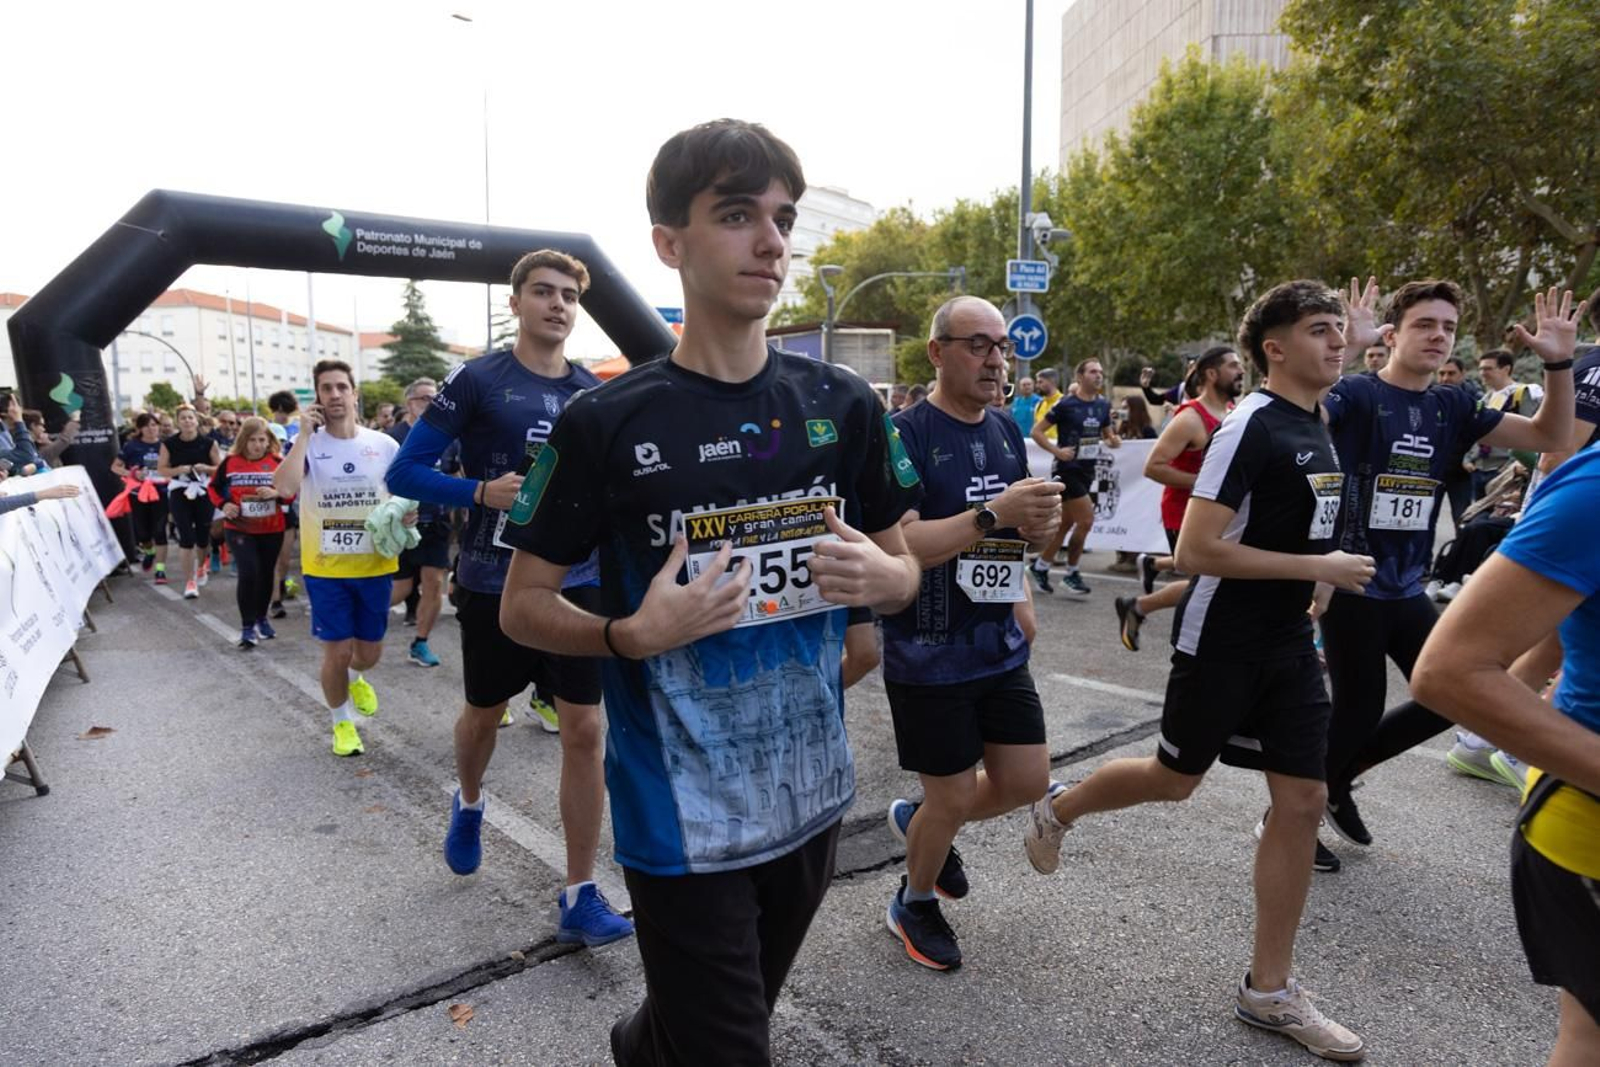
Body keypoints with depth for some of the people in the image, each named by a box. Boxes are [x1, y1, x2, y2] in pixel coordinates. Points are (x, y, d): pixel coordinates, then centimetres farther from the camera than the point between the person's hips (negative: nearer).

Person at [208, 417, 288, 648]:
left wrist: (276, 493, -21)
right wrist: (223, 504, -9)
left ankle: (261, 619, 34)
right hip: (239, 529, -1)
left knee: (266, 573, 14)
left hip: (272, 530, 2)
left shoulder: (277, 462, -5)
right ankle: (247, 627, -3)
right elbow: (214, 487, 9)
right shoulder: (230, 462, -4)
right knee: (248, 573, -14)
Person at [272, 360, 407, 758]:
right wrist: (305, 433, -20)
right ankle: (342, 721, 29)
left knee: (370, 651, 14)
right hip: (326, 568, -2)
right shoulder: (307, 444, -5)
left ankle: (355, 678, 51)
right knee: (337, 652, 3)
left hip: (375, 565, 2)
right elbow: (283, 487, -23)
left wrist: (408, 512, -14)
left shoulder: (385, 445, -2)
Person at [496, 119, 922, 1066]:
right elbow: (523, 606, -5)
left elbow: (906, 571, 8)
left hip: (812, 797, 5)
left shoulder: (843, 406, -2)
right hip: (682, 816, -4)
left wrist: (877, 577, -15)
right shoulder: (607, 423, -13)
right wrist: (635, 635, -24)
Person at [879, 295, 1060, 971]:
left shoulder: (1007, 432, 7)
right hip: (928, 657, -7)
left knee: (1028, 781, 11)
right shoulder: (906, 434, -16)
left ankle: (919, 823, 39)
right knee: (953, 797, 5)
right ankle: (915, 903, 35)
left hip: (999, 649, 7)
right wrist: (993, 514, -33)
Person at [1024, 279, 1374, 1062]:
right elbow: (1195, 551, -24)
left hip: (1288, 644, 8)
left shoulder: (1315, 426, 10)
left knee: (1302, 802, 6)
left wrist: (1303, 596, 17)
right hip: (1220, 641, -8)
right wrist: (1318, 568, -21)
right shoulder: (1250, 427, -18)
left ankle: (1268, 990, 19)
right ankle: (1057, 809, 38)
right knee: (1175, 779, 9)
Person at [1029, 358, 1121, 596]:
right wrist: (1057, 451, -18)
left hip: (1087, 471, 7)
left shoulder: (1103, 405, 8)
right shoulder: (1066, 404, -11)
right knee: (1086, 520, -12)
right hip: (1067, 470, -7)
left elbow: (1107, 435, 19)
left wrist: (1113, 441, -4)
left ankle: (1039, 567, 24)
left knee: (1066, 523, 10)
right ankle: (1071, 574, 3)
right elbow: (1036, 431, -9)